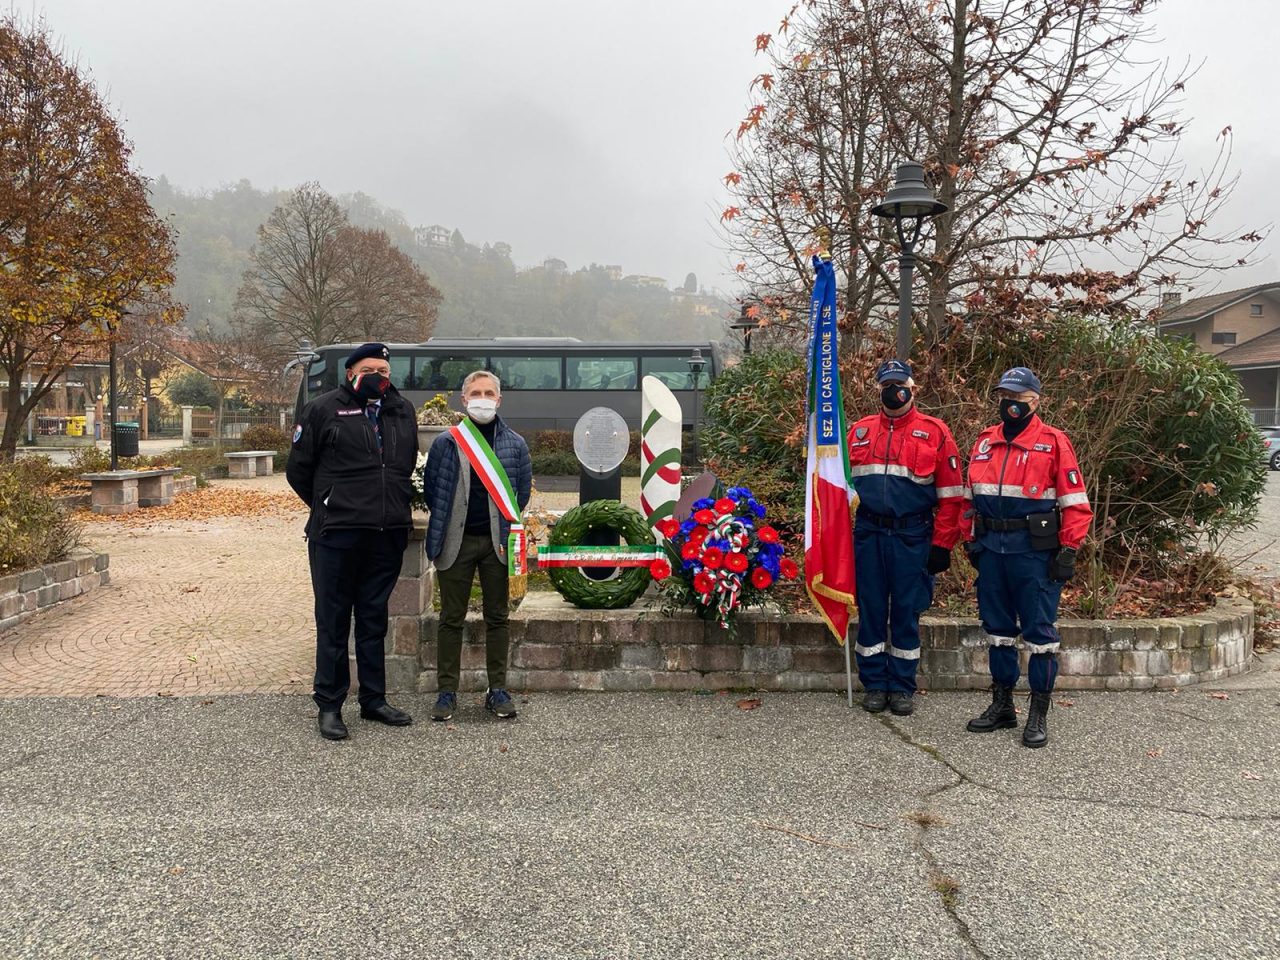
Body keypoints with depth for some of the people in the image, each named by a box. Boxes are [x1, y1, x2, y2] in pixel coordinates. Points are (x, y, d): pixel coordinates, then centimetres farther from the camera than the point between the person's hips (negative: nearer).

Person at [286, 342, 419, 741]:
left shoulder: (403, 411, 12)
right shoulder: (324, 409, -3)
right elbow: (298, 469, 3)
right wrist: (328, 508, 10)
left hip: (388, 535, 4)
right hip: (336, 535, -4)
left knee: (374, 620, 13)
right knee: (333, 622, 3)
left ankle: (374, 700, 23)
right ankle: (330, 705, 13)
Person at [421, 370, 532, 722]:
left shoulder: (515, 444, 4)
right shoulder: (446, 442, 0)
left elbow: (523, 491, 8)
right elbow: (430, 488, 5)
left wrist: (507, 532, 5)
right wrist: (443, 526, 4)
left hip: (497, 542, 1)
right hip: (456, 541, -1)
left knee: (497, 617, 9)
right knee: (451, 618, 5)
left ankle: (498, 690, 18)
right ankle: (446, 691, 13)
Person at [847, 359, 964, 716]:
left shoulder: (934, 432, 1)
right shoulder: (860, 431, 10)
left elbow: (950, 495, -1)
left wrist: (942, 545, -5)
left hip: (911, 537, -2)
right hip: (868, 535, 3)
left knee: (906, 612, 5)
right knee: (870, 609, 7)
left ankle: (902, 687, 17)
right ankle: (874, 685, 19)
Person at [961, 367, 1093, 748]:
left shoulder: (1053, 442, -4)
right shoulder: (985, 441, 11)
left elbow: (1075, 502, -6)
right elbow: (970, 497, 17)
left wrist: (1069, 549, -11)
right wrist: (971, 540, 13)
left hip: (1035, 549, -5)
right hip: (991, 548, 6)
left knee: (1039, 630, 0)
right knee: (997, 627, 13)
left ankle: (1039, 713, 11)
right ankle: (1002, 705, 26)